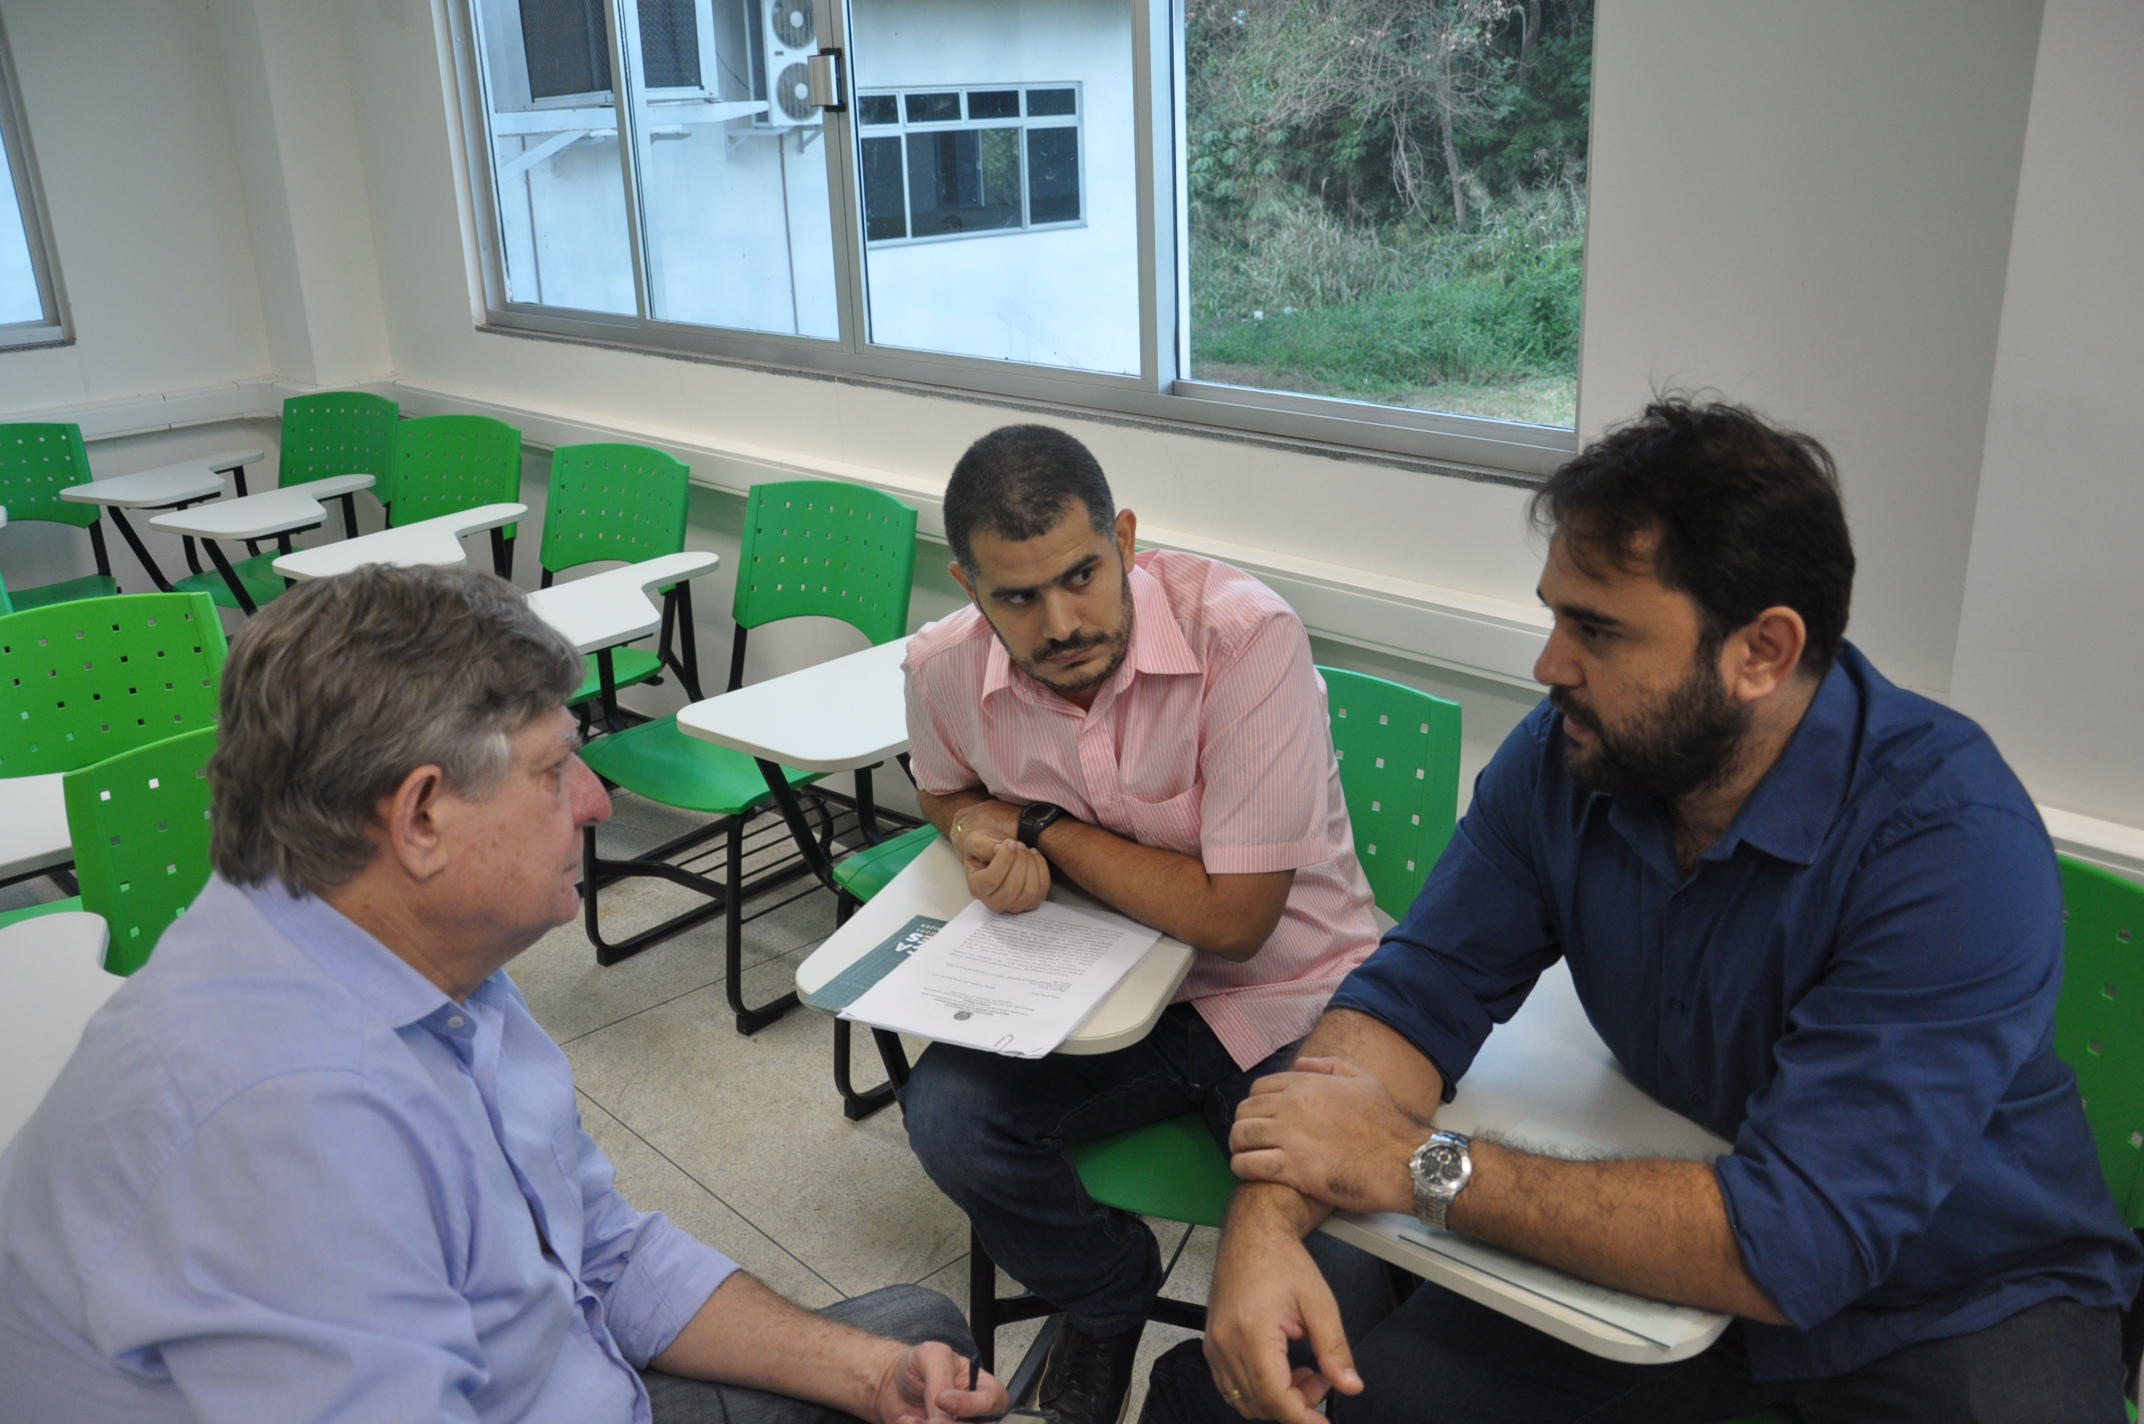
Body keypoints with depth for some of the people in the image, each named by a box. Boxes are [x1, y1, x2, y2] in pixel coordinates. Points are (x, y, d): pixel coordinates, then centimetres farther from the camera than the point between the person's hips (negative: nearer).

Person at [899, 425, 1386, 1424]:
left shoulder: (1246, 634, -26)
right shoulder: (945, 668, -10)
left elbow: (1231, 918, -25)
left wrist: (1042, 827, -17)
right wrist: (982, 831, -9)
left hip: (1286, 998, -4)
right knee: (947, 1113, -21)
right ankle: (1106, 1301, 11)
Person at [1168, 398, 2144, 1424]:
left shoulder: (1957, 842, -29)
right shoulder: (1564, 757, -11)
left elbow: (1789, 1243, -34)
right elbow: (1417, 996, -12)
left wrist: (1422, 1164, -29)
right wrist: (1267, 1222, -29)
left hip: (1955, 1301, -2)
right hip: (1682, 1240, 3)